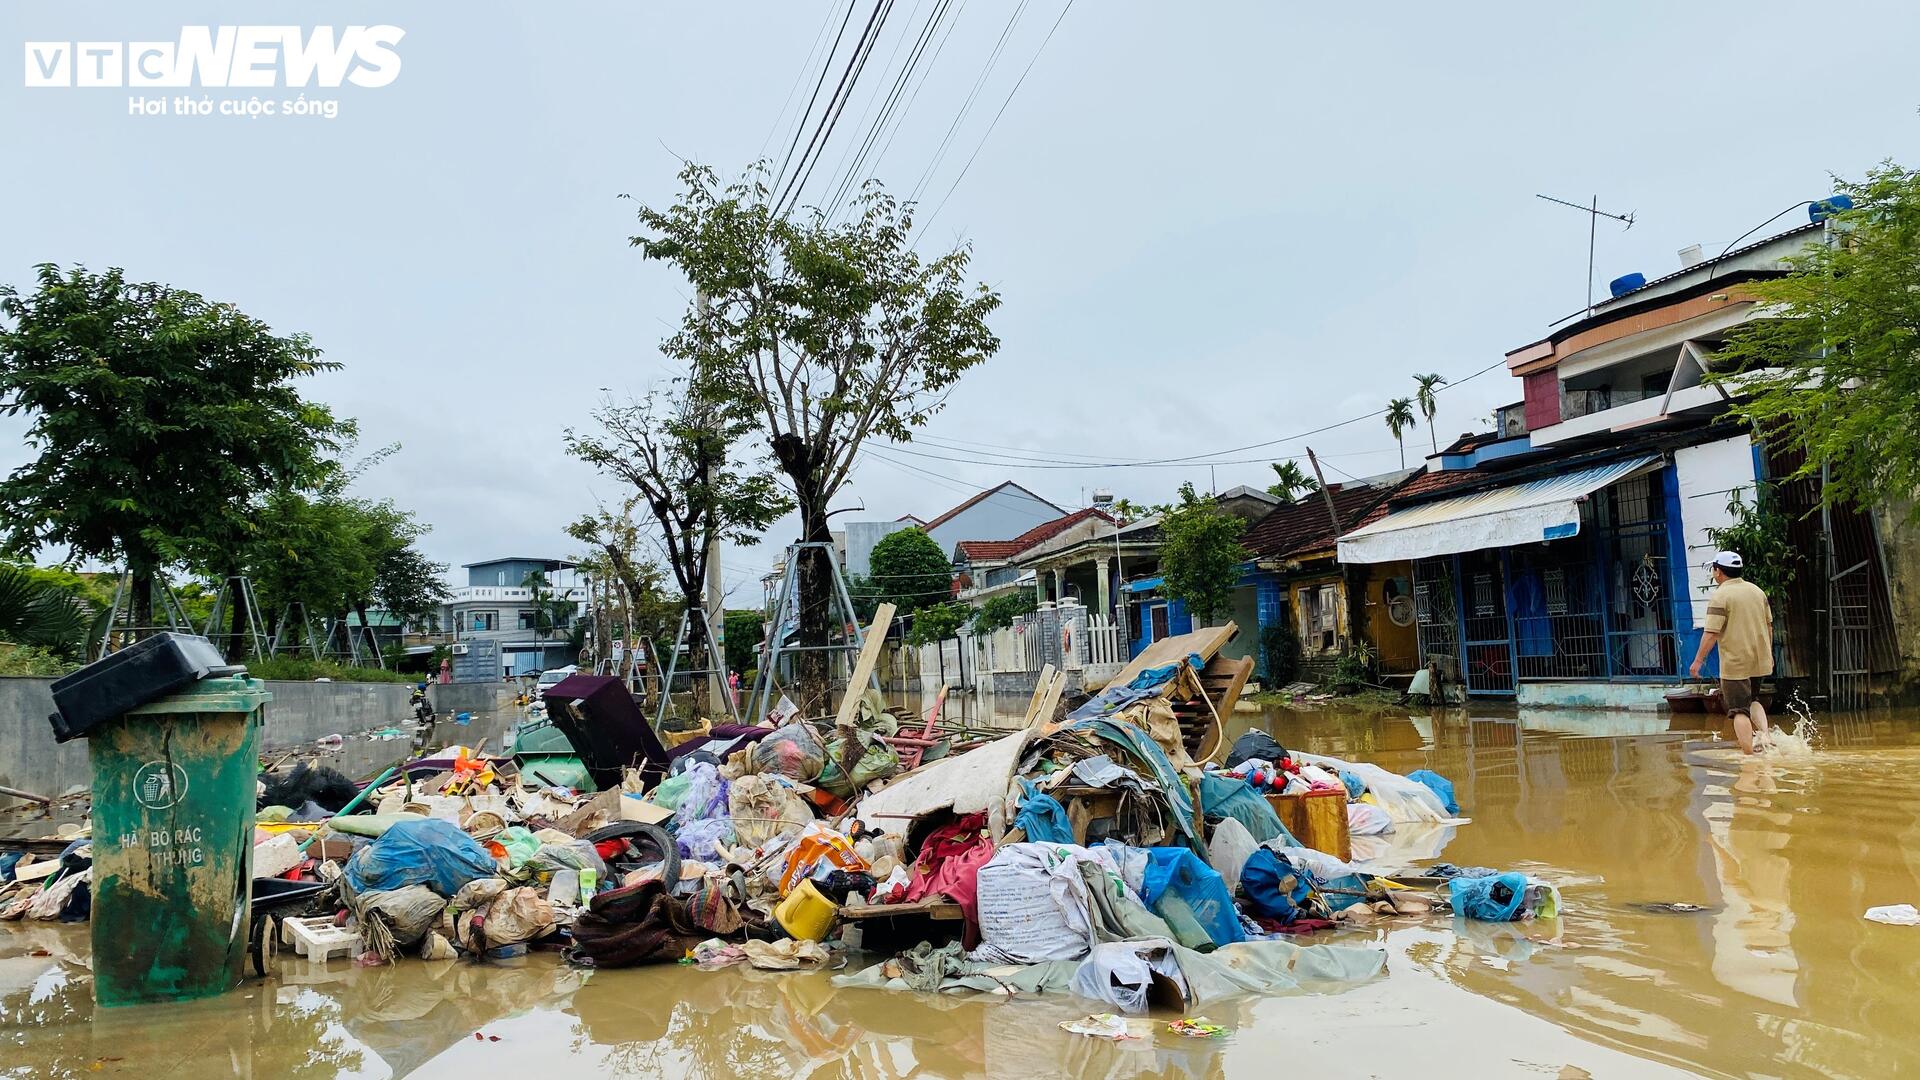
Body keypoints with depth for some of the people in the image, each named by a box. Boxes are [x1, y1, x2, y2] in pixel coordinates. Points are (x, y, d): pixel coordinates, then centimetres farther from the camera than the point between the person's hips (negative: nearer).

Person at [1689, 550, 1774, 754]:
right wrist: (1768, 653, 27)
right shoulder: (1757, 591, 8)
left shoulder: (1720, 596, -14)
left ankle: (1749, 754, -2)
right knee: (1752, 700, 25)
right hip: (1760, 661, 7)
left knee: (1739, 710, 0)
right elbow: (1769, 625, 15)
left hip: (1735, 663, -7)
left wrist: (1698, 661, -11)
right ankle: (1763, 734, 2)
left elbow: (1711, 633, -18)